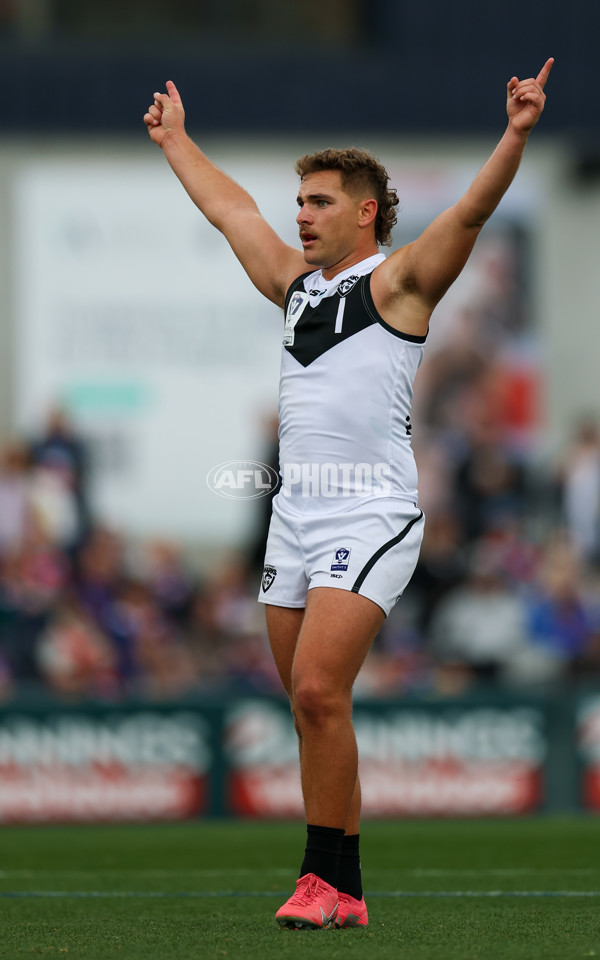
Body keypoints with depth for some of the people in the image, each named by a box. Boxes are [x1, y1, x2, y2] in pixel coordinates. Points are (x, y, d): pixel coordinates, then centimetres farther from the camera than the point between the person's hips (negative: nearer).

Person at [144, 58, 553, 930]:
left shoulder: (397, 281, -1)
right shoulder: (297, 283, 18)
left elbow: (471, 211, -14)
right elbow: (231, 210, 32)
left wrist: (517, 135, -28)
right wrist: (175, 140, 43)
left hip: (371, 520, -7)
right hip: (295, 519, 7)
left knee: (319, 690, -18)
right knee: (311, 706, 5)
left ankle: (331, 880, -14)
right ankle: (337, 884, 9)